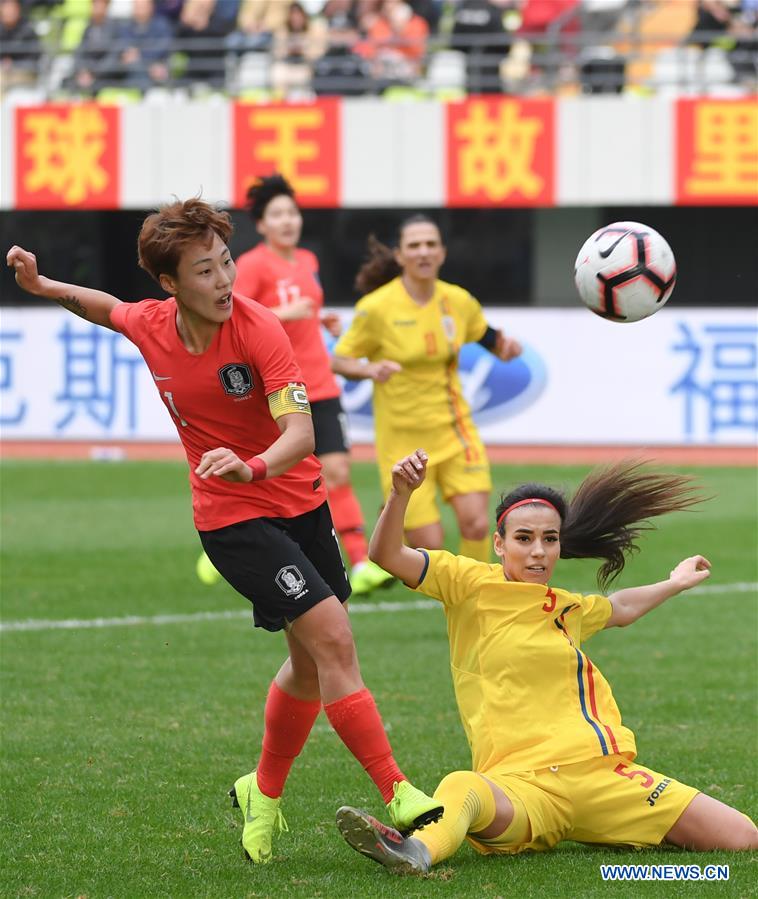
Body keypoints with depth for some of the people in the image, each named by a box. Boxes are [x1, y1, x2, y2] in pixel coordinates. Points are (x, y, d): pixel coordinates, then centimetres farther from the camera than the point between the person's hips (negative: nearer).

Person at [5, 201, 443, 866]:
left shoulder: (257, 328, -19)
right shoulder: (152, 326, -9)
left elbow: (301, 433, -30)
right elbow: (109, 308, 19)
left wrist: (253, 466, -49)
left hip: (300, 503, 1)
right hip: (232, 517, -1)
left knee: (312, 663, 11)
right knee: (333, 640, -16)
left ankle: (263, 793, 34)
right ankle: (398, 795, -16)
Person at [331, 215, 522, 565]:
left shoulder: (459, 301, -1)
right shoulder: (376, 308, -13)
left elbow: (489, 337, 16)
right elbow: (339, 361, -6)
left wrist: (505, 346, -7)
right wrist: (371, 369, -27)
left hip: (453, 431, 3)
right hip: (402, 440, -3)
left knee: (476, 524, -13)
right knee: (430, 544, -5)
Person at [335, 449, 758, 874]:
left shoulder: (565, 608, 21)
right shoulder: (472, 585, 5)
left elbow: (620, 608, 45)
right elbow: (388, 555, -7)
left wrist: (675, 583, 56)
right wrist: (401, 493, -22)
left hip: (604, 775, 6)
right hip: (520, 784, -6)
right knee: (461, 789, -44)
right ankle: (419, 851, -72)